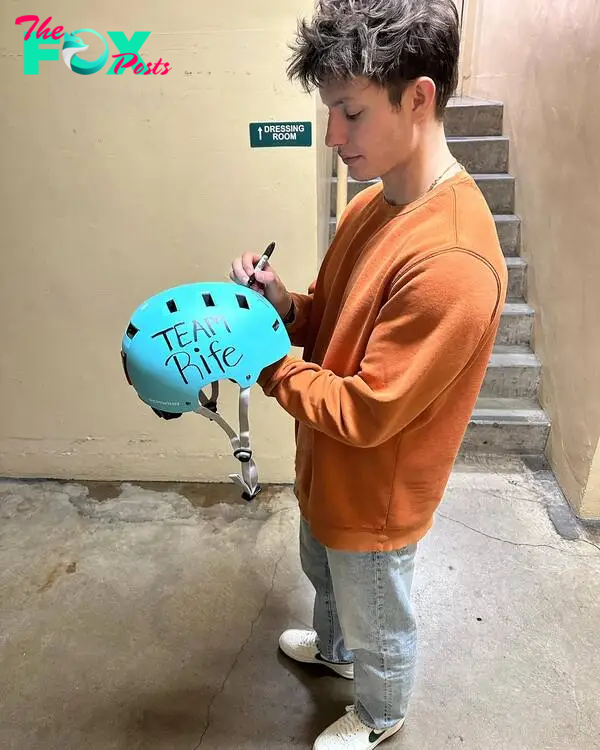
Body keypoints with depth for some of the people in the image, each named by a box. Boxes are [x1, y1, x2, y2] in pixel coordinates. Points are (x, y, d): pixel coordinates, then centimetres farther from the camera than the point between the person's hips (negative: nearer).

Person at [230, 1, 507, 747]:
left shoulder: (452, 262, -34)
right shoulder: (370, 206, -4)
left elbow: (364, 412, -29)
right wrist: (283, 304, -13)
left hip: (373, 499, -8)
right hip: (326, 474, 8)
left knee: (376, 622, 23)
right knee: (324, 575, 34)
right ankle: (331, 647, 66)